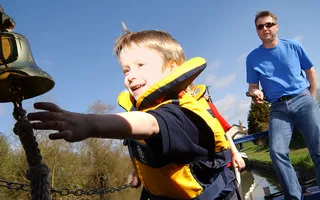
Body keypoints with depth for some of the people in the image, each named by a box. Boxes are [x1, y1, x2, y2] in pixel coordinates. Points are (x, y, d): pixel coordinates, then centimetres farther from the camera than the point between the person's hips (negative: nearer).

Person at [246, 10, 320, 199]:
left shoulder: (293, 46, 6)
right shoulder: (253, 57, 6)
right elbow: (253, 86, 9)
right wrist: (256, 94, -14)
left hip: (303, 100, 0)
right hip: (278, 108, 0)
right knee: (277, 152, -18)